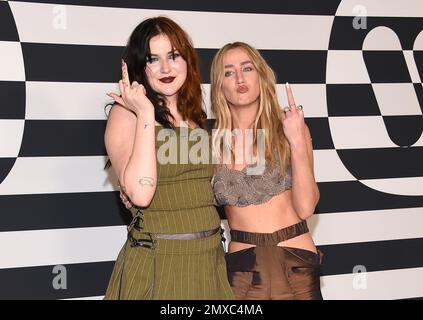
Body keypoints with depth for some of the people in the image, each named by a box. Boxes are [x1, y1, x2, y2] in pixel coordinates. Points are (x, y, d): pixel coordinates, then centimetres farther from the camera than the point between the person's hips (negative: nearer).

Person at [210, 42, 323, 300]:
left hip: (296, 261, -1)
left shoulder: (289, 128, -4)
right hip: (242, 264, 1)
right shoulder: (213, 142, -1)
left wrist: (297, 142, -18)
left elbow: (305, 208, -11)